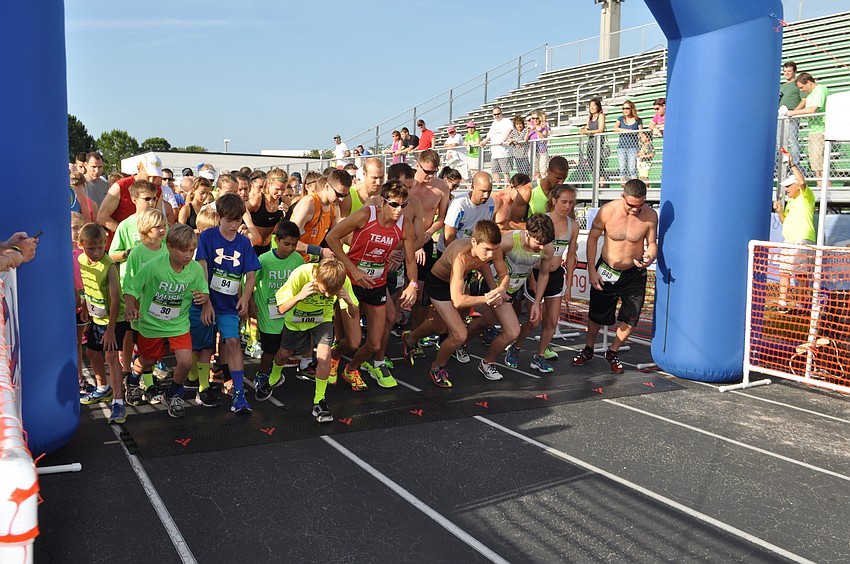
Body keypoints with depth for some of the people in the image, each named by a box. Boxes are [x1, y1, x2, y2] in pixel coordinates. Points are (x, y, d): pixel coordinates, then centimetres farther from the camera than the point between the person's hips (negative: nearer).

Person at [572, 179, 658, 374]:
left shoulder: (650, 216, -16)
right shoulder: (607, 211, -18)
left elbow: (652, 243, -3)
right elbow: (592, 238, -6)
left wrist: (649, 258, -28)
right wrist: (591, 271, -8)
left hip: (634, 274, 1)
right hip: (606, 270, -1)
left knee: (631, 319, 2)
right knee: (597, 315, 11)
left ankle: (612, 352, 27)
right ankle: (588, 349, 36)